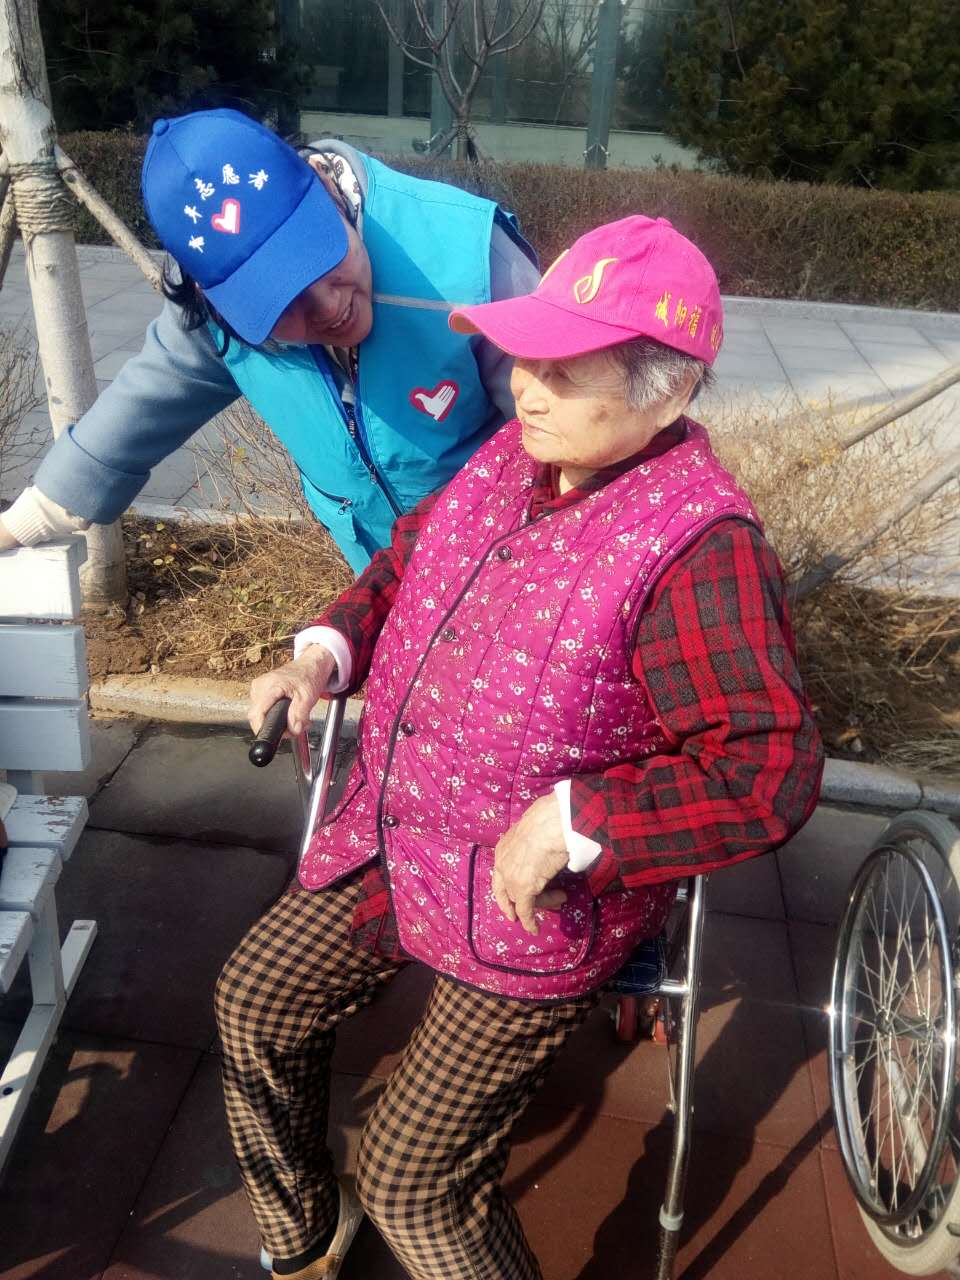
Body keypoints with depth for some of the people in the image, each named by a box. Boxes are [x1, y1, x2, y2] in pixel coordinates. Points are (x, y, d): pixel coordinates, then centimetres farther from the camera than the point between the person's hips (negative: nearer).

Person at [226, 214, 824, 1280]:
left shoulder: (698, 545, -26)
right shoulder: (515, 455, -1)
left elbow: (770, 771, -30)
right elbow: (407, 558, 15)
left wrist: (569, 821, -30)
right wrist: (324, 652, -3)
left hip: (536, 903, -8)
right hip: (392, 842, 9)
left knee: (413, 1180, -1)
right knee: (254, 1002, 18)